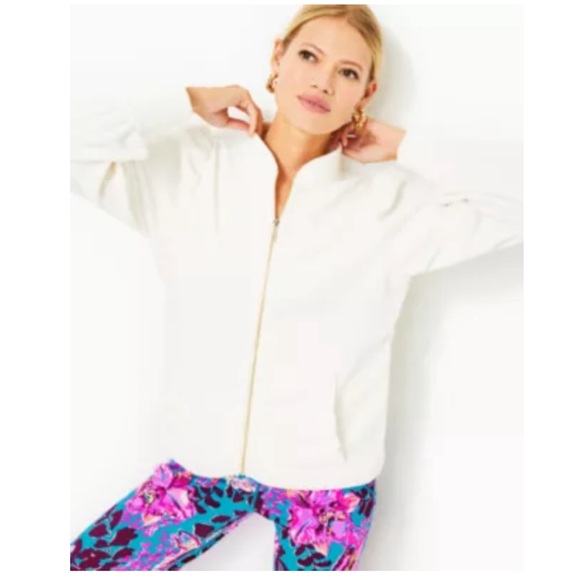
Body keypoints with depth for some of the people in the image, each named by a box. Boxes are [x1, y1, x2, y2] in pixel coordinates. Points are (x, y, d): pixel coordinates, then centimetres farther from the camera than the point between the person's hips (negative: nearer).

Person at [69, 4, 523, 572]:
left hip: (325, 478, -1)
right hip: (203, 465, 2)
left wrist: (407, 148, -10)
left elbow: (514, 213, -14)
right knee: (85, 564, 8)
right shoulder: (188, 168, -5)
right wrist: (186, 105, -12)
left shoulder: (391, 202, -7)